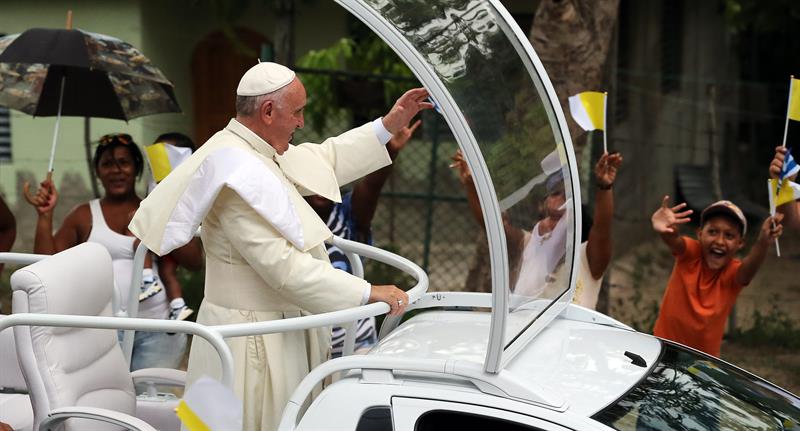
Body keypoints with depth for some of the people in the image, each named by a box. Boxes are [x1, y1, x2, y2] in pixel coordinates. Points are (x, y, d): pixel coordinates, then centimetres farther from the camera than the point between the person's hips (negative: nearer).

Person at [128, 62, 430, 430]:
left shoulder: (253, 151, 7)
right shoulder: (240, 175, -24)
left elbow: (323, 160, 21)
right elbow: (284, 268, -28)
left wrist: (389, 126, 16)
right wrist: (368, 293, -24)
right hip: (255, 341, -10)